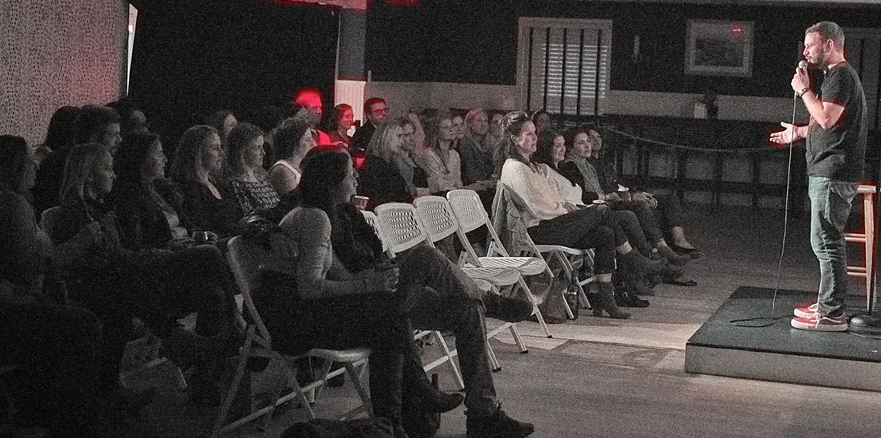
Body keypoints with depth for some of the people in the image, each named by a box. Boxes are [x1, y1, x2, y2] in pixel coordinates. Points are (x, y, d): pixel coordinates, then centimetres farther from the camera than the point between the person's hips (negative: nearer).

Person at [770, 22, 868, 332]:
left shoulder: (840, 76, -12)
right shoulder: (838, 76, 21)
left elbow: (827, 118, -24)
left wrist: (804, 90, -13)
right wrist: (799, 133, 29)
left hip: (832, 174, -11)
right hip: (827, 172, 11)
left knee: (825, 242, -10)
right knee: (827, 242, 16)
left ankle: (832, 314, -8)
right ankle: (829, 304, 23)